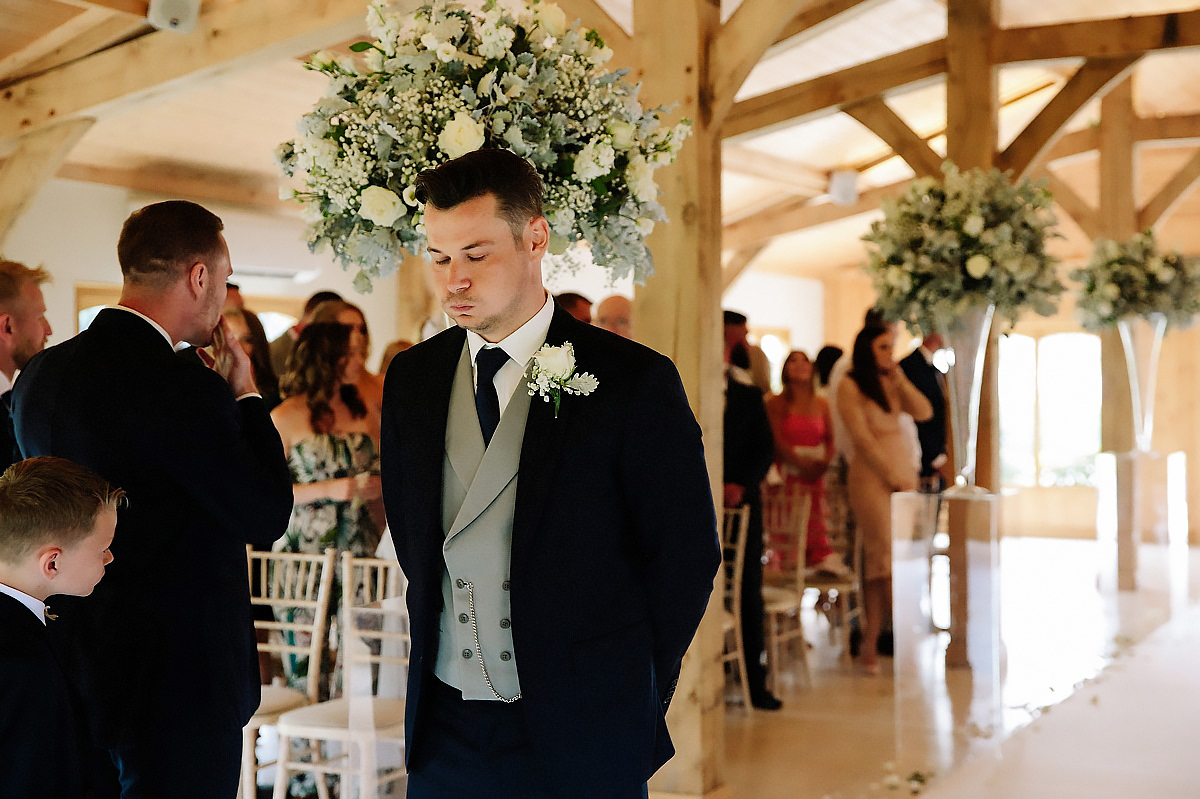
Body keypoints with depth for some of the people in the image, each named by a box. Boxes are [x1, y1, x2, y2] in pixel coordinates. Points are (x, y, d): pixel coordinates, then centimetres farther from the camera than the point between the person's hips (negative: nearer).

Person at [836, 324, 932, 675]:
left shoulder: (891, 383, 16)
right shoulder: (849, 386, -3)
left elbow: (924, 412, 6)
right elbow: (862, 438, -9)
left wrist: (900, 379, -1)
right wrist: (892, 475, -9)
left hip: (903, 473, 6)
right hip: (871, 476, -6)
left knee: (879, 559, 4)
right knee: (890, 556, -10)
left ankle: (870, 643, 8)